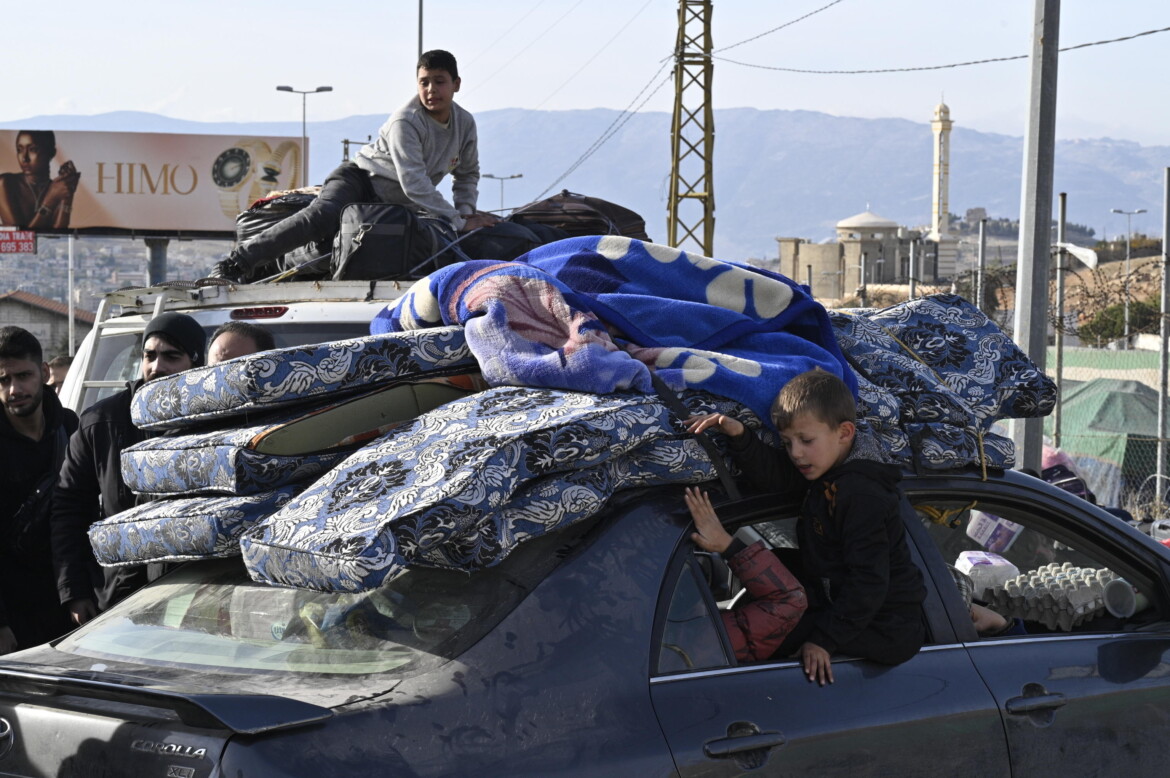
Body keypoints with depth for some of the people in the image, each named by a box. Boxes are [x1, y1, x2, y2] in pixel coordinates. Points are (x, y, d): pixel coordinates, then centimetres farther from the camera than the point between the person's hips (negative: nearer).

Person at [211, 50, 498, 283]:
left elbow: (467, 174, 17)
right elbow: (414, 183, -28)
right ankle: (235, 264, -37)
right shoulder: (406, 121, -22)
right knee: (321, 218, -35)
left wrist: (466, 210, -2)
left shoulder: (465, 124, -1)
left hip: (394, 205, 9)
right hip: (359, 179, -9)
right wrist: (459, 221, -27)